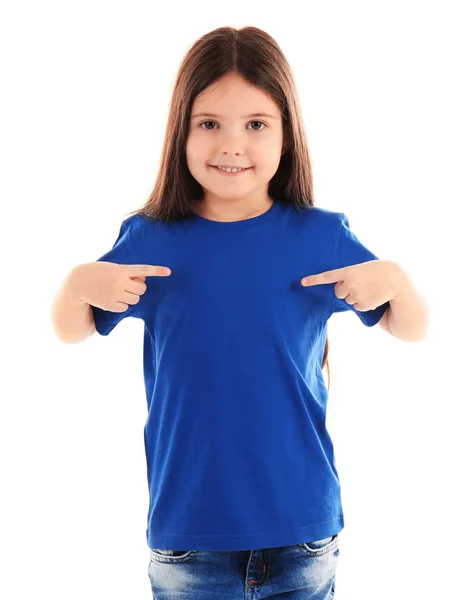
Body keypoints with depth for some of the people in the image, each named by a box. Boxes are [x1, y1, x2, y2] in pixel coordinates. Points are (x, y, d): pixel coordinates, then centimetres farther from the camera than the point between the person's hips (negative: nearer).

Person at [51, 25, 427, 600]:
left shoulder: (323, 236, -4)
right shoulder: (148, 240, -4)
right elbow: (72, 333, 9)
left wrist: (393, 280, -15)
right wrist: (77, 284, -12)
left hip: (303, 523, 1)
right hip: (187, 526, 0)